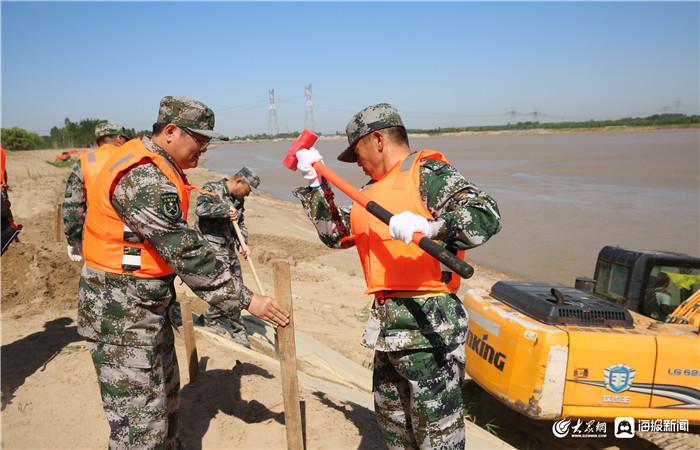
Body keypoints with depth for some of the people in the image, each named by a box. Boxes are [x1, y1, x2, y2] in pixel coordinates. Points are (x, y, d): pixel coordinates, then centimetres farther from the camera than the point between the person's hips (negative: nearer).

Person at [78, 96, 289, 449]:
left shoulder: (157, 168, 9)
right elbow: (186, 252, -27)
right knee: (140, 421, -2)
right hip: (120, 312, -10)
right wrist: (245, 300, -22)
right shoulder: (142, 177, -24)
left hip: (148, 304, 11)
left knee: (164, 392, 23)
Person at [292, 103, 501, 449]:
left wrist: (428, 226, -36)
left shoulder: (428, 172, -8)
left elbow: (487, 216, -20)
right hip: (387, 324, 9)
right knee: (391, 419, 24)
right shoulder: (372, 190, 16)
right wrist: (315, 184, 15)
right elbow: (336, 234, 21)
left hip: (428, 324, -8)